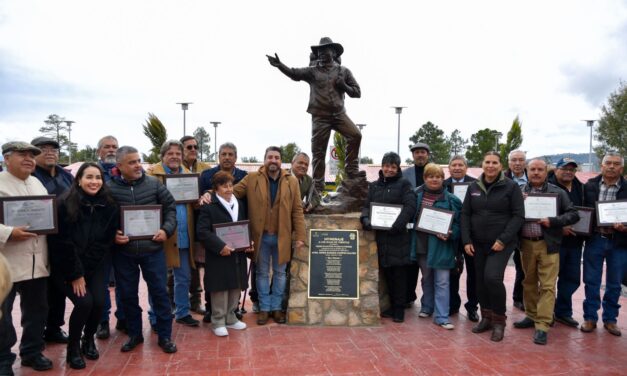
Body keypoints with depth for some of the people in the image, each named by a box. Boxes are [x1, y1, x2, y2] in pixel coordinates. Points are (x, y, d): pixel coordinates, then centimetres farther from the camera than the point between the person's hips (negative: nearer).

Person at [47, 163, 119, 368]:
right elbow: (61, 242, -14)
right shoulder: (65, 204, -14)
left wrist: (85, 271, -6)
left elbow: (106, 240, -2)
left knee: (99, 302, -11)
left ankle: (88, 340, 19)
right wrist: (75, 274, -14)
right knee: (84, 302, -18)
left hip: (95, 266, 3)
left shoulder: (109, 206, -4)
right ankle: (73, 347, 8)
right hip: (67, 266, -3)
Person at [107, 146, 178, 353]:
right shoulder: (109, 188, -6)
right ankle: (134, 334, 30)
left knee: (159, 292, 5)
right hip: (123, 252, 0)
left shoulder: (153, 184, -2)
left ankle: (165, 335, 19)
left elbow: (170, 207, 5)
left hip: (152, 248, 0)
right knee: (127, 294, 11)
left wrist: (166, 229, -7)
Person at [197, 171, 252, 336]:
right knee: (220, 290, 2)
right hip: (219, 256, -6)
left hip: (238, 256, 6)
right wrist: (220, 246, -23)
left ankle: (230, 318, 29)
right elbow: (203, 231, -15)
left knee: (236, 288, 13)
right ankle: (218, 322, 16)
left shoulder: (240, 205, 12)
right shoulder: (208, 206, -8)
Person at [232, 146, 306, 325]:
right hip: (261, 236, 0)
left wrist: (300, 236, -5)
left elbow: (297, 211, 0)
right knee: (262, 273, 11)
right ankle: (264, 308, 23)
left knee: (279, 273, 12)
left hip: (282, 236, 1)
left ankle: (276, 307, 25)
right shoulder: (252, 179, -1)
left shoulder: (292, 181, 1)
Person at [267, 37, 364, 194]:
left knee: (355, 135, -21)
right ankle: (318, 185, 11)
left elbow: (357, 92, 11)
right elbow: (294, 73, -10)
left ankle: (351, 170, -6)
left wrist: (344, 86, -8)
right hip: (320, 117, -1)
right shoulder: (312, 71, 6)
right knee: (318, 151, 0)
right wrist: (279, 65, -27)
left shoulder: (344, 71, 10)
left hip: (339, 114, 1)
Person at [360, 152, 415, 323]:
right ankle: (392, 306, 22)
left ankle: (399, 309, 11)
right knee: (386, 273, 9)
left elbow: (410, 206, -11)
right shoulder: (374, 185, 16)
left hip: (399, 236, -4)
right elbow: (367, 205, 11)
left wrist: (398, 224, -22)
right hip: (380, 235, 4)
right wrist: (365, 219, -11)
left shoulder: (404, 184, 2)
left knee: (399, 273, 0)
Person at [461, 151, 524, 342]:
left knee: (492, 277, -18)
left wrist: (503, 240, -15)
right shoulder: (473, 187, 7)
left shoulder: (511, 186, -4)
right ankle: (486, 318, 26)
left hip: (502, 243, -4)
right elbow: (465, 214, 8)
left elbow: (518, 216, -7)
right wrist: (466, 240, -1)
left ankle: (499, 320, 3)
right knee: (480, 280, 7)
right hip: (478, 243, 4)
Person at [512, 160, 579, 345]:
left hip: (548, 244, -2)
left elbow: (573, 215, -1)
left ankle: (542, 326, 0)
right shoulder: (519, 192, 5)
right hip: (526, 244, 2)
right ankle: (531, 316, 27)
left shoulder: (558, 193, 2)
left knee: (547, 286, -3)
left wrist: (552, 221, -15)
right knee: (529, 283, 13)